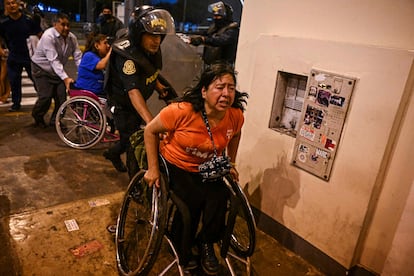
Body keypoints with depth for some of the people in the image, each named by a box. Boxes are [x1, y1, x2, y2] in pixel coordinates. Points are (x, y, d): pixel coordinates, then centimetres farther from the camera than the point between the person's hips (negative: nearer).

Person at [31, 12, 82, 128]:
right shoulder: (48, 36, -27)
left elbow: (78, 57, -15)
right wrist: (65, 78, -43)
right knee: (46, 96, -12)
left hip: (57, 69, 5)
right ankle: (37, 116, 19)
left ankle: (55, 120, 18)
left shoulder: (72, 38, -10)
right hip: (42, 68, -5)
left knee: (61, 96, -3)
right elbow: (54, 60, -34)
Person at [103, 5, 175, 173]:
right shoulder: (126, 56, -32)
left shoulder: (151, 50, -9)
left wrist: (161, 88, -5)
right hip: (123, 107, -7)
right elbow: (133, 91, -44)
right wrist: (150, 121, -55)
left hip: (137, 104, 7)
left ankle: (113, 153, 50)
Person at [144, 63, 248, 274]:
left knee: (218, 200, -18)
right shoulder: (182, 111, -29)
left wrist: (231, 164, 11)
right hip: (176, 165, -3)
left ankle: (206, 244, 15)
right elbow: (150, 131, -15)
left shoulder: (236, 116, -15)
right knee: (191, 202, -22)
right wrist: (152, 169, -15)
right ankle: (181, 246, 13)